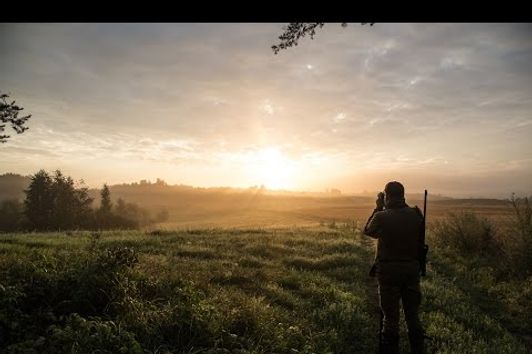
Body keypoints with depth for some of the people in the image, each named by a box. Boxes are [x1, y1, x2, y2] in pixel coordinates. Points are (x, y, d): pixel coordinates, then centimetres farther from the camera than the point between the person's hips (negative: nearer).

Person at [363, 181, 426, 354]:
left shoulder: (381, 217, -15)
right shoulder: (416, 215, -5)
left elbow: (368, 231, 5)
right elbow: (420, 240, 10)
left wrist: (378, 208, 8)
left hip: (388, 271, -3)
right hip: (412, 270, 3)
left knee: (390, 316, 7)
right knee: (412, 315, 16)